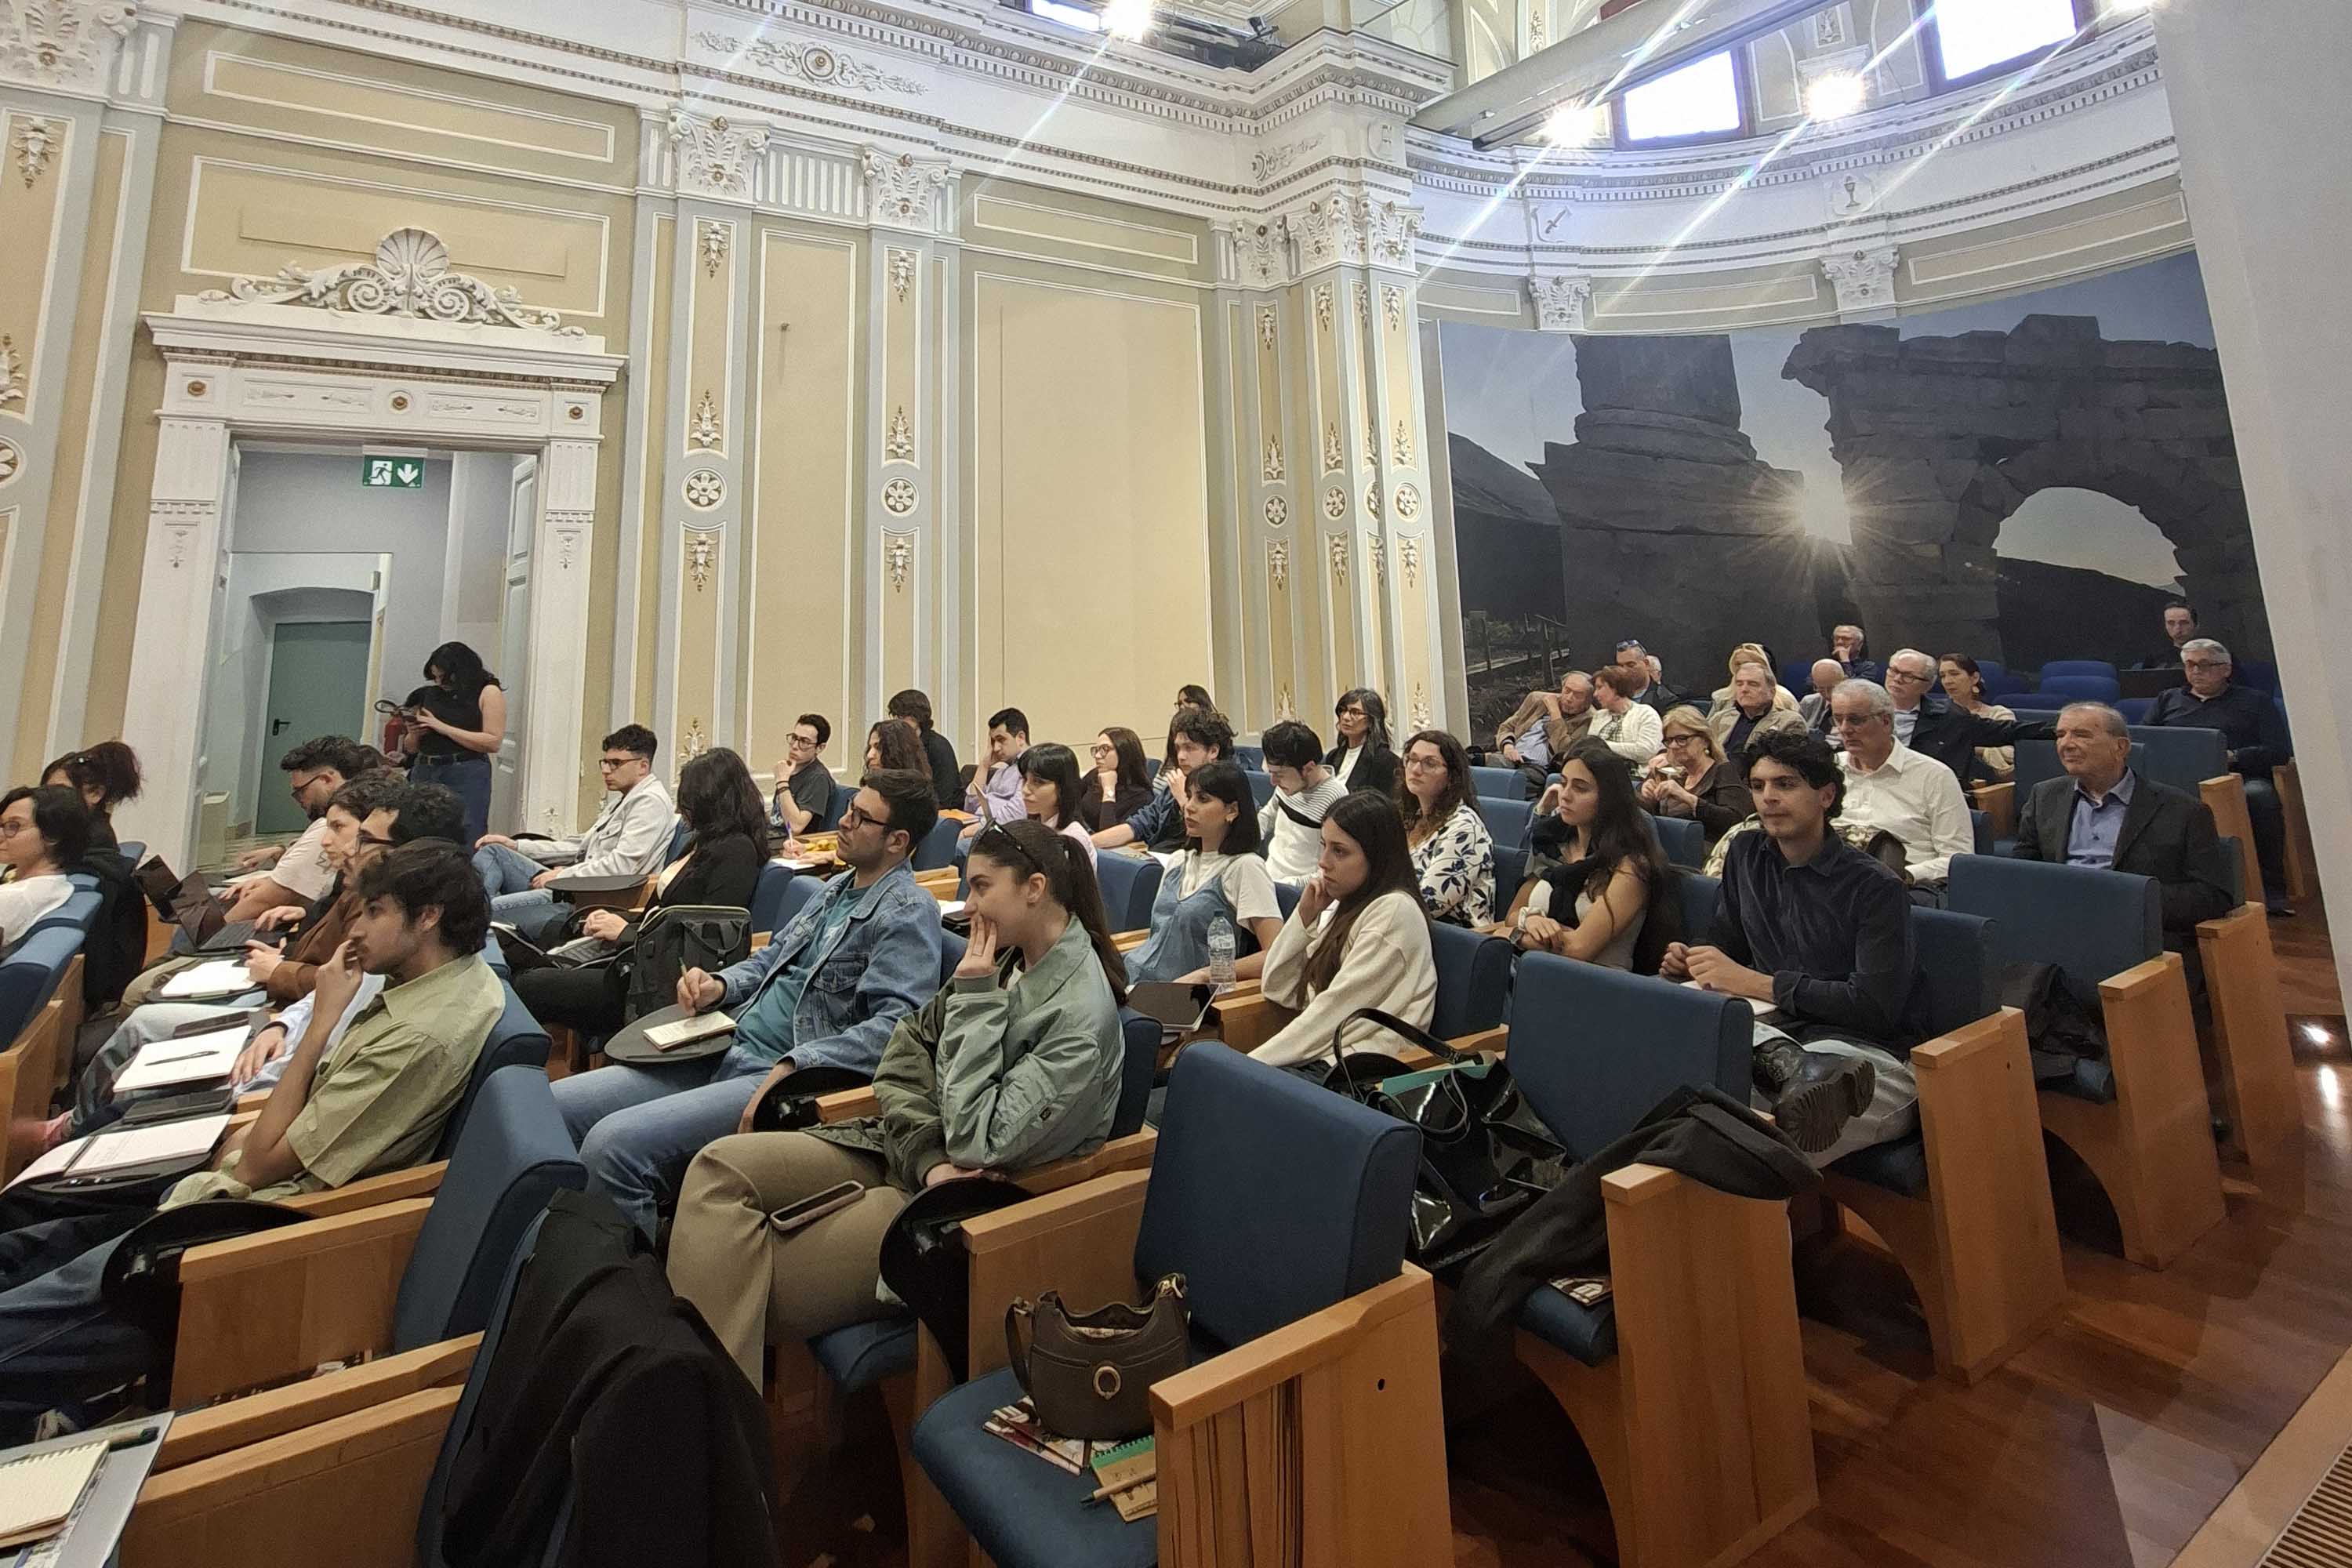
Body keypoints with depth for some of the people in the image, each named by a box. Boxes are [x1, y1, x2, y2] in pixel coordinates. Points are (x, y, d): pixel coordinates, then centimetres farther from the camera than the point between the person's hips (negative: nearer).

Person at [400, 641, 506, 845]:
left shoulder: (488, 692, 0)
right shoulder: (430, 694, 15)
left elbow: (493, 742, -11)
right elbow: (410, 749, 22)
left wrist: (442, 728, -10)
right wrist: (414, 734, -1)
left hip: (467, 776, -5)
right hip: (424, 772, 5)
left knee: (466, 841, -10)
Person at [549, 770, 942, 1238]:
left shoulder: (909, 911, -12)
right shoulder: (838, 886, 16)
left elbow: (896, 1025, -23)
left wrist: (793, 1067, -27)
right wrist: (719, 985, 6)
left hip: (780, 1077, -9)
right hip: (726, 1052, 9)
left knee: (613, 1143, -23)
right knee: (555, 1107, 3)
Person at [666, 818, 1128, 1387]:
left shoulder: (1082, 1012, -22)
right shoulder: (1003, 960, 2)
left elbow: (977, 1143, -24)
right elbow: (901, 1056, 4)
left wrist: (975, 999, -21)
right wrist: (928, 1158, -13)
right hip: (902, 1148, 8)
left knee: (748, 1292, -16)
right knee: (721, 1167, -10)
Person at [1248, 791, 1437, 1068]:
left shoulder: (1395, 910, -9)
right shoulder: (1344, 905, 16)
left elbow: (1335, 1007, -15)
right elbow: (1277, 990, 13)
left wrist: (1253, 1062, -15)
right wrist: (1306, 915, 3)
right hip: (1318, 1055, 7)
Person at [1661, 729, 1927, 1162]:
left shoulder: (1876, 886, -5)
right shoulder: (1747, 854, 13)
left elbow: (1876, 1008, -14)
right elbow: (1726, 939, 24)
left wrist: (1755, 983, -17)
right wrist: (1691, 960, -1)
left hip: (1867, 1048, -6)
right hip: (1774, 1031, 7)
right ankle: (1790, 1064, -42)